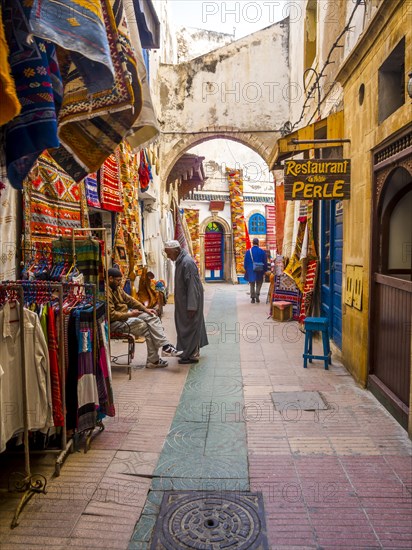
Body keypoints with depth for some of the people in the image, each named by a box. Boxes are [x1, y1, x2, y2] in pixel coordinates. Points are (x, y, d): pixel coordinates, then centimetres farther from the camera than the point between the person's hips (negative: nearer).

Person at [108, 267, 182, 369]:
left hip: (126, 313, 10)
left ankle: (166, 347, -12)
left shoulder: (116, 288, 10)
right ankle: (153, 360, -6)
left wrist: (145, 309, 4)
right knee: (147, 327, -19)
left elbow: (129, 299, 14)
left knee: (152, 317, -5)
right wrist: (130, 315, -22)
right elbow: (111, 315, -25)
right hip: (115, 322, -10)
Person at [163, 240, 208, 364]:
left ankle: (191, 355, 9)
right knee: (184, 325, 17)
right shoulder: (180, 261, 8)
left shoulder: (187, 263, -22)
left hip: (190, 301, -10)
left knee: (189, 327, -2)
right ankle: (193, 351, 28)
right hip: (183, 301, 10)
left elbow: (192, 286, -24)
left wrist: (191, 306, -24)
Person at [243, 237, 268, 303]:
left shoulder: (248, 251, -5)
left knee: (252, 285, 9)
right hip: (259, 271, 0)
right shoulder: (262, 251, -5)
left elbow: (245, 262, 0)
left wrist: (246, 269, 12)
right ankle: (257, 295, -5)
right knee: (259, 284, 14)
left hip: (251, 271, 0)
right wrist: (265, 270, 7)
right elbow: (265, 262, -2)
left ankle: (253, 298, 8)